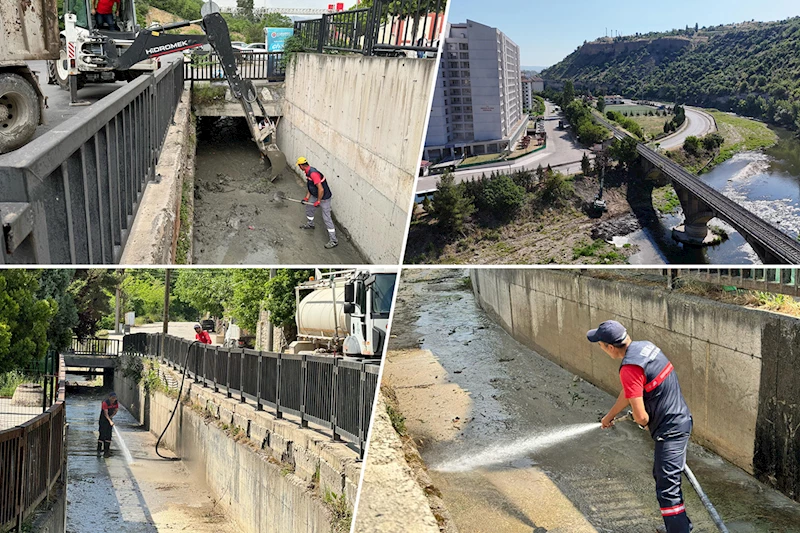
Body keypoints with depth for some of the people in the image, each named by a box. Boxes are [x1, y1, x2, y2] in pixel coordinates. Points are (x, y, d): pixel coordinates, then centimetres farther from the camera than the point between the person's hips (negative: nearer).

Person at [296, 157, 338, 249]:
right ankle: (310, 224, 54)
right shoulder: (308, 172, 2)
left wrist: (318, 201, -21)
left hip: (324, 197, -10)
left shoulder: (313, 173, -30)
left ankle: (333, 241, -7)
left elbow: (321, 189, -31)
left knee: (326, 218, -9)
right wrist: (307, 197, 13)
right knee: (309, 207, 27)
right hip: (315, 195, 10)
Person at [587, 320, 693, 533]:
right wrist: (610, 416, 32)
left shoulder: (629, 368, -24)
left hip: (669, 430, -10)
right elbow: (630, 392, 21)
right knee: (662, 476, 26)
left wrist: (646, 424, 1)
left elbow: (640, 416, -23)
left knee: (667, 490, -5)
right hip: (681, 420, 10)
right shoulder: (644, 346, 5)